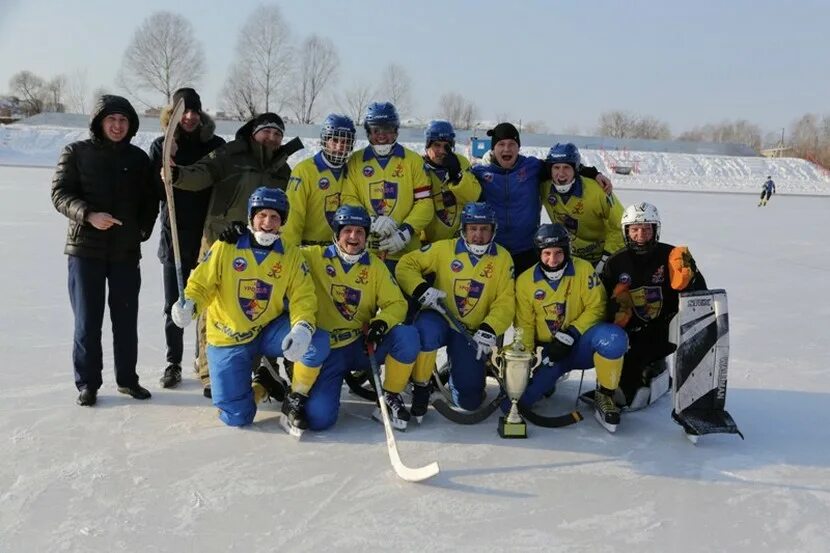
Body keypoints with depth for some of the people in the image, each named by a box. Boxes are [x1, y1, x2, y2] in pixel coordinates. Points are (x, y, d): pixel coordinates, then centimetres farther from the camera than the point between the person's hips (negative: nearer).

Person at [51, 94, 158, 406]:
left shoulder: (138, 158, 8)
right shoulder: (76, 152, 0)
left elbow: (150, 200, 14)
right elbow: (60, 194, -6)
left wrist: (143, 229, 2)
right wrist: (89, 215, -22)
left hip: (127, 251, 2)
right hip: (86, 248, -2)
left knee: (126, 319, 8)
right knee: (88, 320, 2)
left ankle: (127, 378, 21)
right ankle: (87, 383, 13)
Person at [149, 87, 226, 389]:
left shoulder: (216, 145, 2)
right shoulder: (161, 146, 3)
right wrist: (166, 178, -22)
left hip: (209, 235, 0)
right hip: (175, 235, 1)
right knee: (174, 305, 7)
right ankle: (173, 363, 20)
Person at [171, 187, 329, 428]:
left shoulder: (291, 256, -2)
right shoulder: (224, 248, -8)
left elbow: (303, 298, -9)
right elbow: (201, 285, -5)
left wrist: (303, 328, -30)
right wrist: (189, 304, -28)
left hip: (269, 331, 1)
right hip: (228, 339, -1)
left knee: (317, 342, -28)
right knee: (236, 417, -10)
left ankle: (296, 399, -1)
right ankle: (261, 386, 25)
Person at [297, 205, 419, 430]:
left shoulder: (374, 265, 5)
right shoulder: (316, 257, -3)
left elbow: (397, 303, 0)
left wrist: (381, 323, -19)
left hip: (363, 345, 3)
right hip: (327, 350, -3)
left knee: (407, 336, -26)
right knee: (318, 418, -20)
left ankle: (390, 397, -2)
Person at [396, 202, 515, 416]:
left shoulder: (502, 258, -1)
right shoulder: (445, 249, -5)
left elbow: (505, 302, -5)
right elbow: (406, 265, -3)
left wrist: (489, 330, -20)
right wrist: (421, 290, -21)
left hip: (472, 332, 1)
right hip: (439, 319, -1)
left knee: (470, 400, -7)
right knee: (428, 332, -39)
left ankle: (454, 374, 31)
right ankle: (420, 387, -12)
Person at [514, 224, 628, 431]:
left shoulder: (583, 270, -7)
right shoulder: (525, 281, -2)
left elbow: (596, 308, -9)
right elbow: (524, 325, 3)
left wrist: (571, 335, -20)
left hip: (580, 345, -1)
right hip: (546, 352, 1)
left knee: (614, 337, -36)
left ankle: (605, 396, -12)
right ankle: (546, 379, 18)